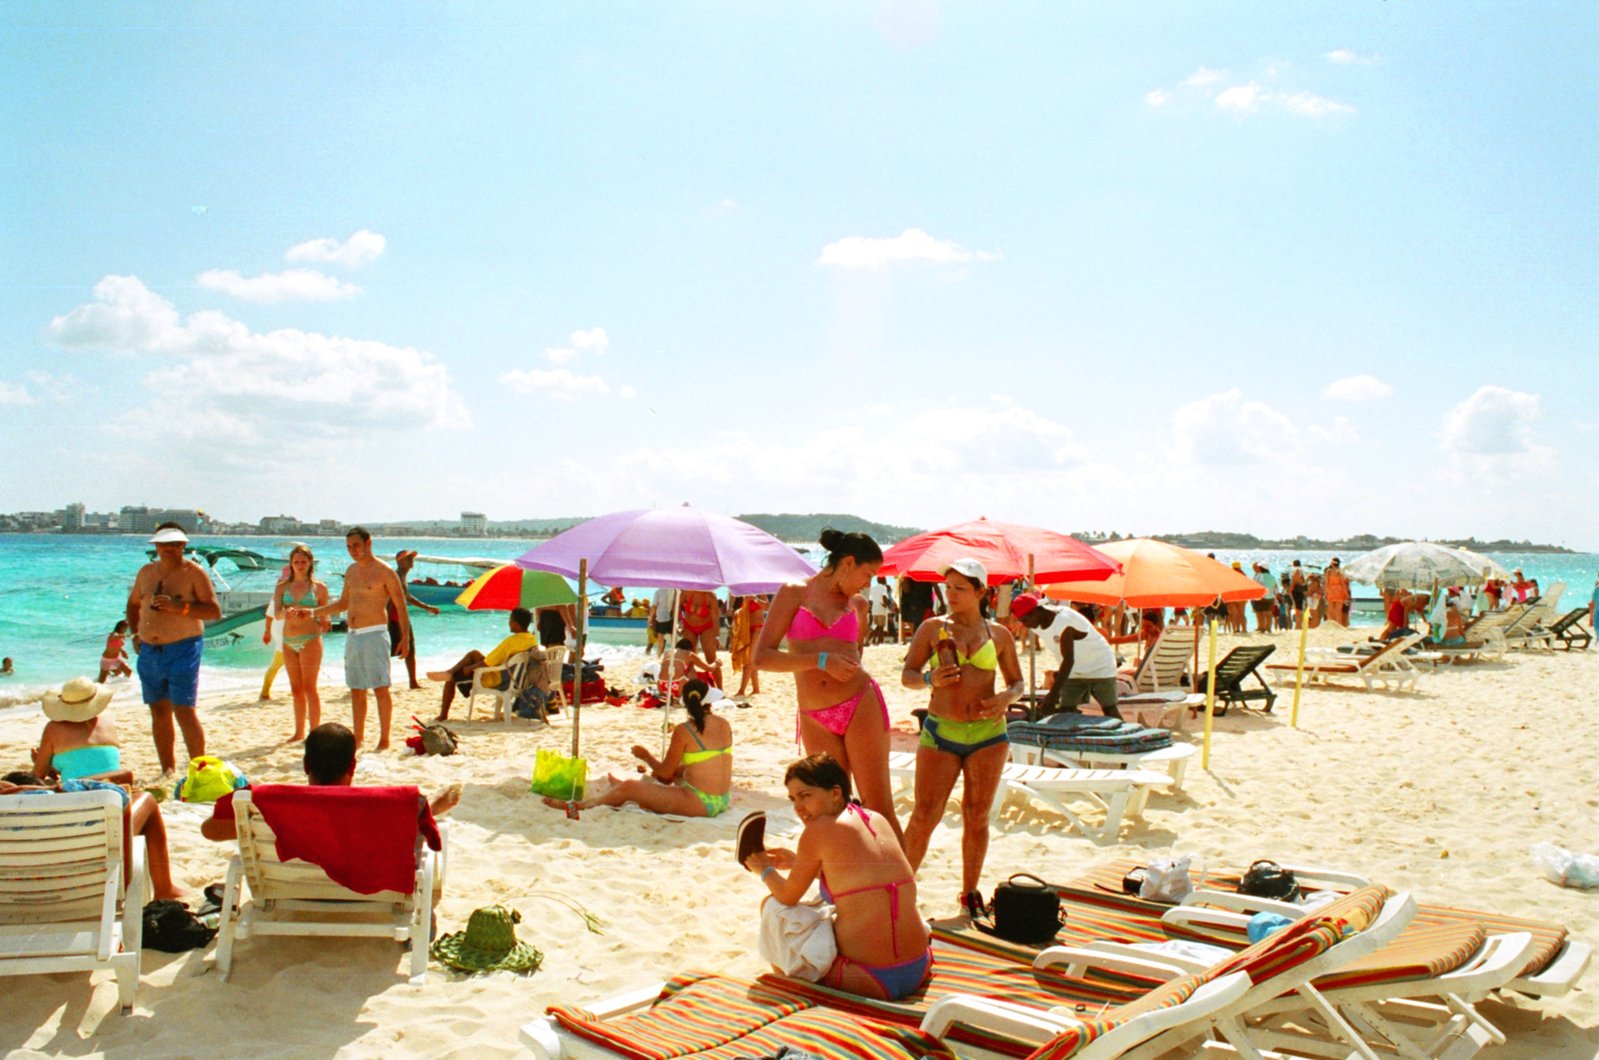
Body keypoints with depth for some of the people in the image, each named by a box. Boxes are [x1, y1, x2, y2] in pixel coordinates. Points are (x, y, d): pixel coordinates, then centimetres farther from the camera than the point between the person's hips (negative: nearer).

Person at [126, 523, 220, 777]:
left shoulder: (193, 572, -4)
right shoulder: (146, 571, 12)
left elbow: (214, 611, -10)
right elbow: (133, 603, 29)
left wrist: (179, 606, -21)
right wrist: (135, 634, 16)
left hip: (182, 649, -6)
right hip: (149, 652, 6)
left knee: (184, 711, -10)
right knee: (159, 712, 9)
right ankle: (168, 771, 19)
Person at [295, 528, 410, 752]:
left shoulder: (385, 572, -7)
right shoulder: (351, 571, 15)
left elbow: (401, 607, -7)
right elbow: (343, 603, 27)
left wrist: (405, 638, -15)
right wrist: (313, 612, 18)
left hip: (374, 634, -7)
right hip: (352, 636, 7)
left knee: (380, 688, -8)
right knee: (356, 689, 10)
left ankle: (384, 739, -4)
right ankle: (358, 737, 17)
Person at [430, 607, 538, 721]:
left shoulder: (511, 641, -31)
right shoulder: (533, 640, -7)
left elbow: (485, 664, -25)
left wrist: (469, 668, -5)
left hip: (495, 680, -8)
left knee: (451, 679, 10)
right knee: (474, 653, 21)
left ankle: (443, 716, 22)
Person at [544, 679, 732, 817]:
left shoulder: (683, 731, -14)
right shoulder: (725, 725, 6)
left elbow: (665, 772, -5)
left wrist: (646, 756, 14)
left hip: (699, 804, -7)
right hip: (722, 801, 7)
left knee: (627, 788, 2)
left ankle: (578, 805, 18)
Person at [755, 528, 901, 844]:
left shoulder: (857, 603, 11)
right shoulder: (794, 593, 2)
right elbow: (762, 657, -6)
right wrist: (820, 660, -13)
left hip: (862, 707, 1)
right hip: (815, 720, -1)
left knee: (880, 809, -1)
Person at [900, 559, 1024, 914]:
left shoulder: (999, 634, 7)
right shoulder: (932, 628, 4)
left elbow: (1016, 681, 14)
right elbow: (906, 675, 4)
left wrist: (1006, 698, -8)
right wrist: (930, 679, -16)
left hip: (987, 734, 2)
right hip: (940, 732, -1)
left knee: (977, 817, 7)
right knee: (924, 816, -5)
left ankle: (970, 891, 22)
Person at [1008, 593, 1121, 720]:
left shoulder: (1063, 621, -31)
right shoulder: (1038, 625, -5)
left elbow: (1068, 660, -35)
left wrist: (1053, 694, -38)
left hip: (1099, 667, -7)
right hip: (1074, 672, 7)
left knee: (1110, 712, -2)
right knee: (1066, 712, -2)